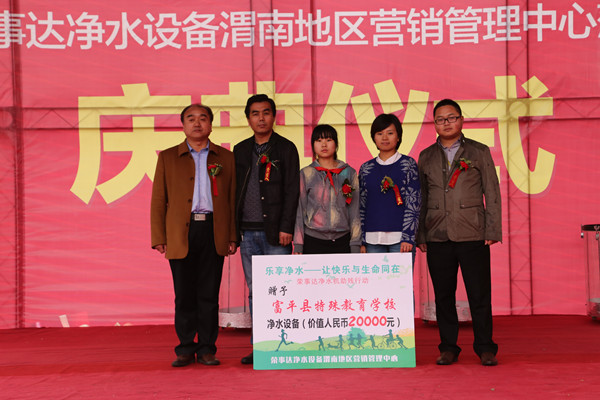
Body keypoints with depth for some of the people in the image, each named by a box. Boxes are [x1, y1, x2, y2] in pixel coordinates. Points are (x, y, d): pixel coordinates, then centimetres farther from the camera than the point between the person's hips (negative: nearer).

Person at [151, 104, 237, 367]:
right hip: (181, 234, 0)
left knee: (209, 294, 3)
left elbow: (233, 199, 9)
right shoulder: (168, 157, 11)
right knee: (184, 295, 3)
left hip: (214, 232, 0)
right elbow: (158, 201, 8)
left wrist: (233, 237, 1)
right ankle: (185, 349, 13)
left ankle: (207, 348, 12)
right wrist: (159, 238, 0)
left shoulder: (225, 158, 12)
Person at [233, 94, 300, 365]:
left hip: (275, 232, -4)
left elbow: (291, 191, -3)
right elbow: (235, 191, 15)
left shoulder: (286, 149, 2)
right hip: (248, 233, 4)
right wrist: (233, 229, 8)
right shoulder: (241, 150, 14)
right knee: (255, 292, 8)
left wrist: (286, 227, -11)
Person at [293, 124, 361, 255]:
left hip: (342, 240, 1)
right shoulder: (306, 174, 4)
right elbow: (300, 210, 6)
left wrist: (355, 245, 3)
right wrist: (298, 245, 2)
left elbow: (355, 211, 7)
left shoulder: (349, 173, 7)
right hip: (313, 241, -1)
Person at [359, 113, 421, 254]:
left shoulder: (408, 164, 4)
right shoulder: (366, 169, 11)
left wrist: (408, 237, -11)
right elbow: (362, 206, 12)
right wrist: (361, 241, 7)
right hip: (372, 239, 3)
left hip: (400, 238, -3)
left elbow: (413, 202, -2)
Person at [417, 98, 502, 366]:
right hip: (437, 236, 2)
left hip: (473, 235, -2)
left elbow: (492, 193, 5)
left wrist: (493, 230, -3)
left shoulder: (479, 152, 8)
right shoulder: (426, 157, 13)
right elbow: (420, 199, 13)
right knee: (443, 295, 5)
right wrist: (420, 235, 7)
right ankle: (448, 348, 16)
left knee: (479, 294, -1)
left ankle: (485, 348, 10)